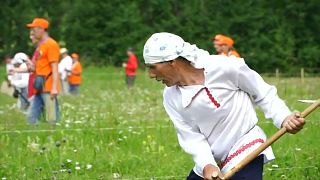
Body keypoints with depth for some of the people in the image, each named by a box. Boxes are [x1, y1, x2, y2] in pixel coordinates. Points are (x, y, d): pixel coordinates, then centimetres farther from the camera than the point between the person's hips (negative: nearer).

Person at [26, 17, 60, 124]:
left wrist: (54, 88, -21)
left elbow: (54, 68, -15)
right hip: (39, 88, 10)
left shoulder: (51, 44, -9)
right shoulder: (40, 45, 19)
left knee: (52, 120, -9)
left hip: (48, 88, -10)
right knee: (32, 118, 8)